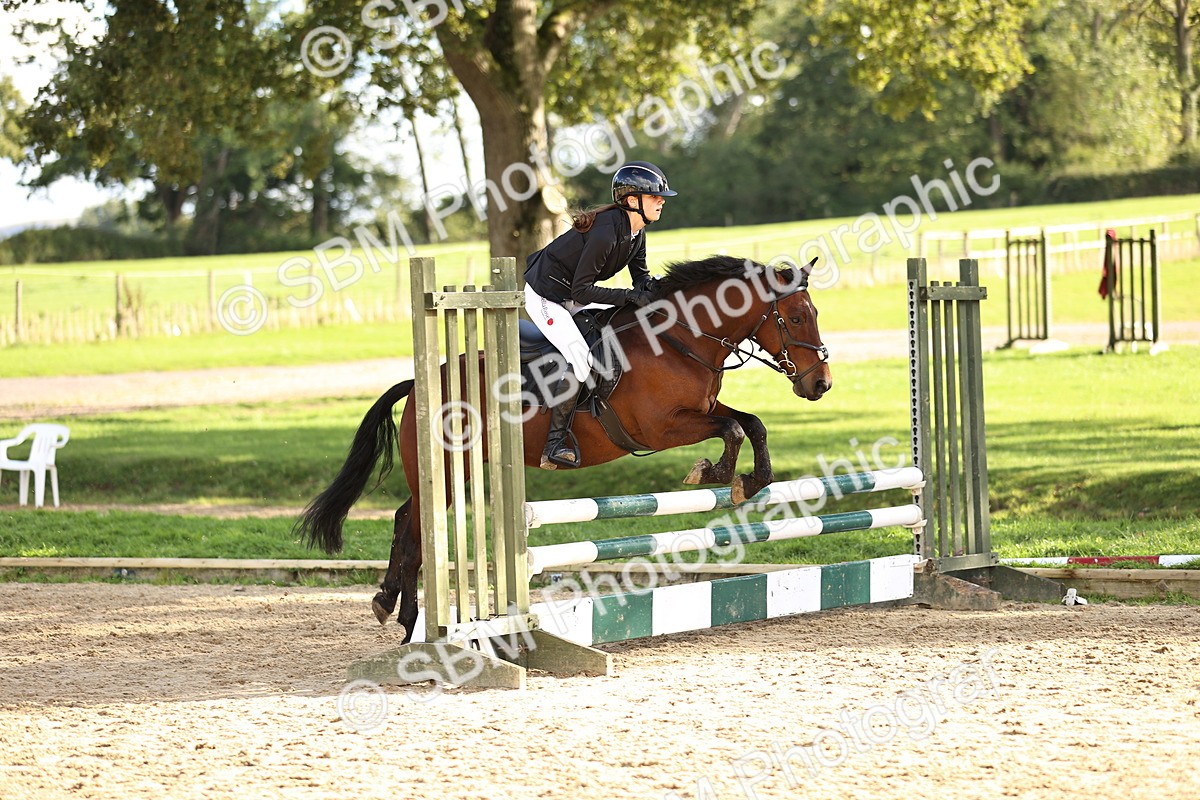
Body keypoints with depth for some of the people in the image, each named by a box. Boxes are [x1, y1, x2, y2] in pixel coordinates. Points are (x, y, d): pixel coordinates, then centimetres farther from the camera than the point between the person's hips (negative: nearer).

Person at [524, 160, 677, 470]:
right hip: (545, 296, -10)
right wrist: (631, 296, -30)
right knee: (581, 359, -22)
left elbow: (639, 273, 10)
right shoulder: (606, 233, -30)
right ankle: (555, 446, -20)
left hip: (570, 296, 10)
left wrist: (648, 285, -14)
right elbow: (582, 290, -29)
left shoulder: (636, 230, -2)